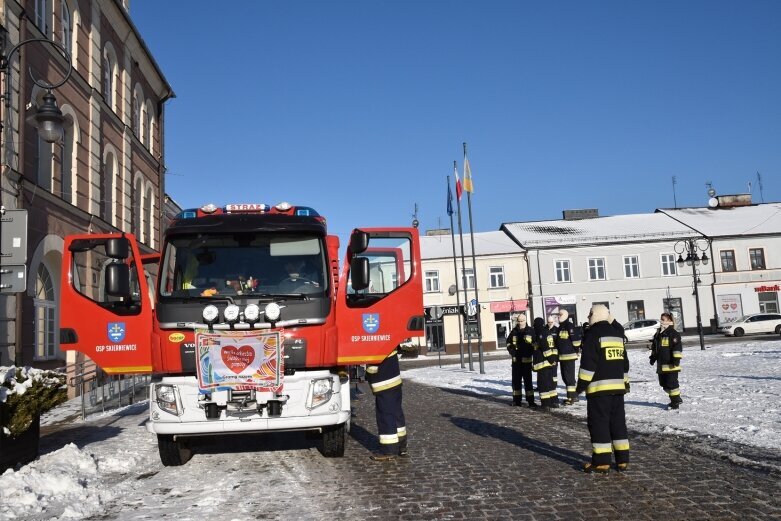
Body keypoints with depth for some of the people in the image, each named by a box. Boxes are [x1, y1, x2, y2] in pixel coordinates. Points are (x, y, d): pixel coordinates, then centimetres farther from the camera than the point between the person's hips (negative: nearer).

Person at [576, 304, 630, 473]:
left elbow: (588, 363, -15)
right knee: (618, 422, 12)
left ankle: (601, 461, -2)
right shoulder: (617, 334, 15)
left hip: (599, 388, -7)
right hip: (617, 386, 7)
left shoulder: (593, 334, -9)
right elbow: (624, 363, 20)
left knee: (599, 423, -3)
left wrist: (581, 384, -9)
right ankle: (622, 460, 13)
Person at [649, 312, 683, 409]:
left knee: (671, 383, -7)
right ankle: (675, 399, 26)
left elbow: (677, 347, -15)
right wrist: (653, 357, 24)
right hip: (661, 364, 9)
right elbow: (654, 347, 26)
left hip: (670, 364, -9)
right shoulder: (658, 334, 15)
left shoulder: (673, 333, -10)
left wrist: (676, 358, -20)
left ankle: (675, 401, 3)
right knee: (664, 383, 13)